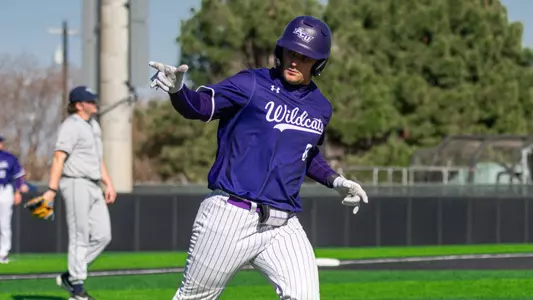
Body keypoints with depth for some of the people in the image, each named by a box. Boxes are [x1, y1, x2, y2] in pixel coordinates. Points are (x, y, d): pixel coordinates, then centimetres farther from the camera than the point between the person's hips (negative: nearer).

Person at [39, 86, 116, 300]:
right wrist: (52, 190, -29)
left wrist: (108, 184, 19)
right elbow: (59, 158, -20)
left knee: (102, 236, 5)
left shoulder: (93, 125, 18)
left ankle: (69, 276, 14)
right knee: (79, 237, -6)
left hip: (93, 186, 9)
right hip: (76, 184, -9)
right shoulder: (71, 126, -12)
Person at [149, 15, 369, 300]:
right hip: (229, 217, -4)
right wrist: (177, 90, -39)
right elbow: (202, 105, -19)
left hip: (282, 226, 4)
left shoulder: (321, 108, 12)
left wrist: (335, 180, 15)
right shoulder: (252, 84, -5)